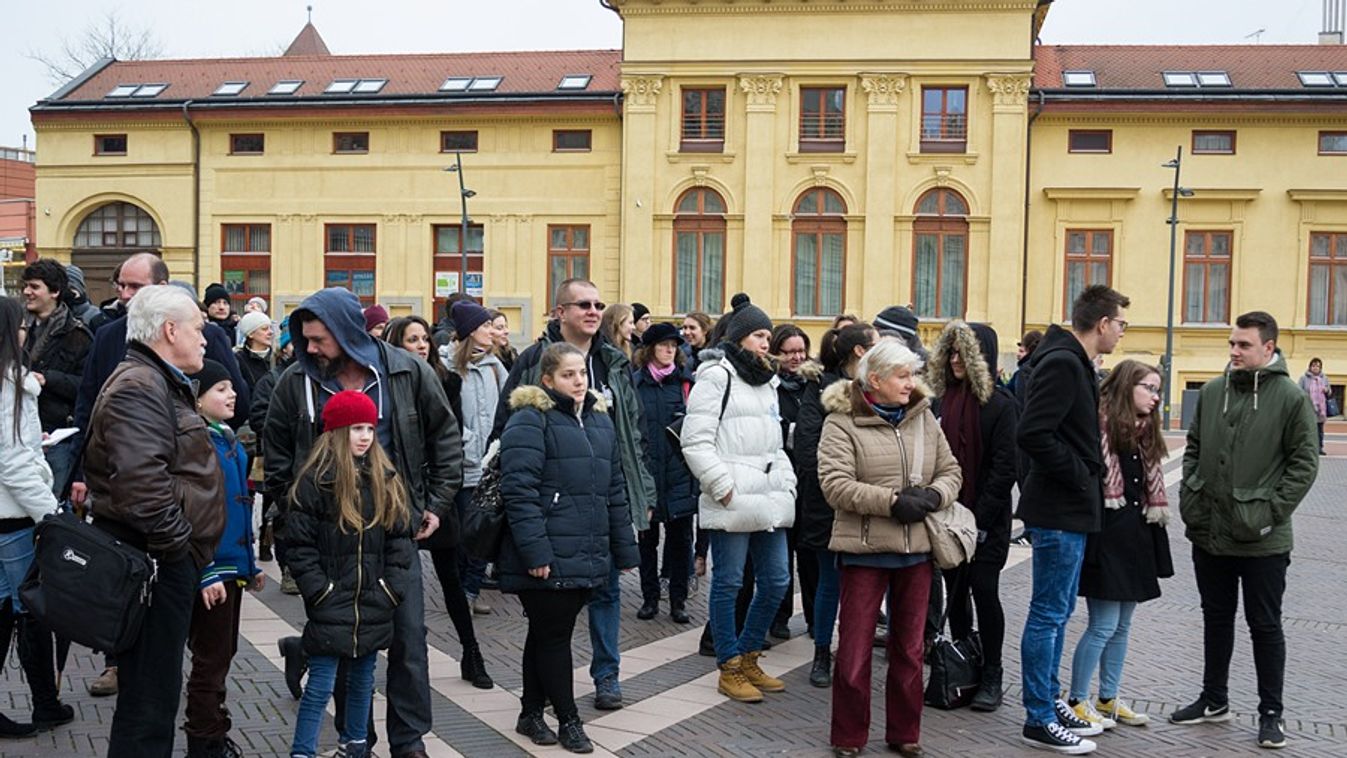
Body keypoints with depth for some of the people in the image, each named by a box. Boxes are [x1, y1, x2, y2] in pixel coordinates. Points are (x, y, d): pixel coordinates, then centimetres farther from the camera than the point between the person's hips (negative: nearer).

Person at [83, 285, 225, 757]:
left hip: (171, 557, 11)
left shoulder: (160, 383, 19)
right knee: (149, 698, -3)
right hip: (156, 560, -11)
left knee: (155, 686, 19)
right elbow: (140, 480, -29)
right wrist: (175, 542, -19)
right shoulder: (139, 388, -17)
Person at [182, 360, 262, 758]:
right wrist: (206, 573, -23)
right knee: (211, 659, 2)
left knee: (223, 654, 18)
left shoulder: (229, 439, 10)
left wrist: (251, 563, 17)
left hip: (234, 564, 9)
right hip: (210, 569, -9)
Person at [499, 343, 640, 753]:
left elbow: (614, 490, 20)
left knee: (548, 633, 16)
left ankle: (532, 713, 28)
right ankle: (568, 720, 15)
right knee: (553, 635, 3)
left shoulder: (600, 420, 16)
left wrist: (624, 548, 17)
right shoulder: (530, 420, -9)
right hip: (548, 557, -7)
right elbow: (519, 490, -17)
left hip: (586, 554, 7)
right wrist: (535, 551, -22)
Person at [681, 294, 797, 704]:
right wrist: (724, 486, -16)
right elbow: (696, 441, -14)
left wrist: (787, 482, 13)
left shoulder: (767, 381, 19)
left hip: (769, 502, 8)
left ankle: (748, 657, 27)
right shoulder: (716, 376, -7)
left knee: (775, 582, 10)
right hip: (731, 503, -8)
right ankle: (729, 669, 13)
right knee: (728, 584, 2)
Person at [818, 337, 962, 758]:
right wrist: (892, 501, -22)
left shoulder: (924, 418, 8)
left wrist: (934, 496, -11)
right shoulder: (842, 422, -8)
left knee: (909, 647, 14)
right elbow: (835, 485, -17)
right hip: (864, 549, -4)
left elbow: (951, 471, 11)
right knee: (855, 649, 3)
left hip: (916, 549, 5)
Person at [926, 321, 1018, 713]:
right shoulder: (946, 398, 8)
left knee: (984, 592, -2)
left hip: (987, 519, -5)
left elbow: (1004, 467, -12)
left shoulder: (1001, 404, -8)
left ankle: (991, 677, 9)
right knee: (955, 591, 10)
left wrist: (981, 518, -15)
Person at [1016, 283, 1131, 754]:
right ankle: (1039, 720, 6)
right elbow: (1032, 434, -27)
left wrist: (1087, 477, 8)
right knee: (1048, 614, -2)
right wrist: (1079, 477, -18)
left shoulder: (1075, 363, 14)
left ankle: (1051, 702, 28)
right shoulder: (1062, 363, -18)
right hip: (1059, 509, -10)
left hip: (1071, 509, 10)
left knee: (1058, 611, 17)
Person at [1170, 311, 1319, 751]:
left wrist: (1273, 511, -14)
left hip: (1262, 540, -4)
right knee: (1216, 618, 17)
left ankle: (1271, 713, 20)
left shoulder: (1291, 398, -8)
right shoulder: (1211, 392, 5)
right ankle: (1214, 699, 31)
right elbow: (1193, 449, 14)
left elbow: (1304, 463, -7)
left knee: (1265, 626, 7)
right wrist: (1189, 497, 2)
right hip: (1209, 532, 5)